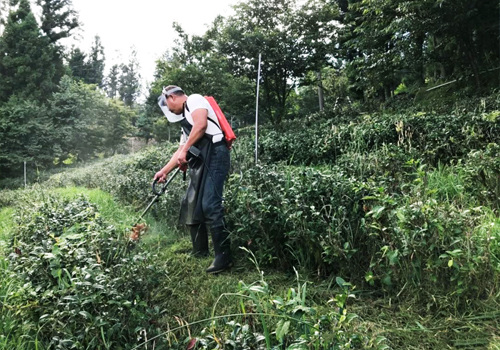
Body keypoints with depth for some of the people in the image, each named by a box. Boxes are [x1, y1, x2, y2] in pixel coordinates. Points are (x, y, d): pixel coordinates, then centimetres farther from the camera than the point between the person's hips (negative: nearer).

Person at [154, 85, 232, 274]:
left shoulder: (194, 100, 3)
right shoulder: (185, 120, 31)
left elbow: (201, 124, -16)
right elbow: (181, 151, 31)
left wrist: (185, 151, -14)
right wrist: (164, 171, 31)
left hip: (214, 156, -10)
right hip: (201, 162, 10)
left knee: (210, 206, -17)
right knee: (191, 205, 11)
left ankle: (224, 257, -14)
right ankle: (200, 250, 21)